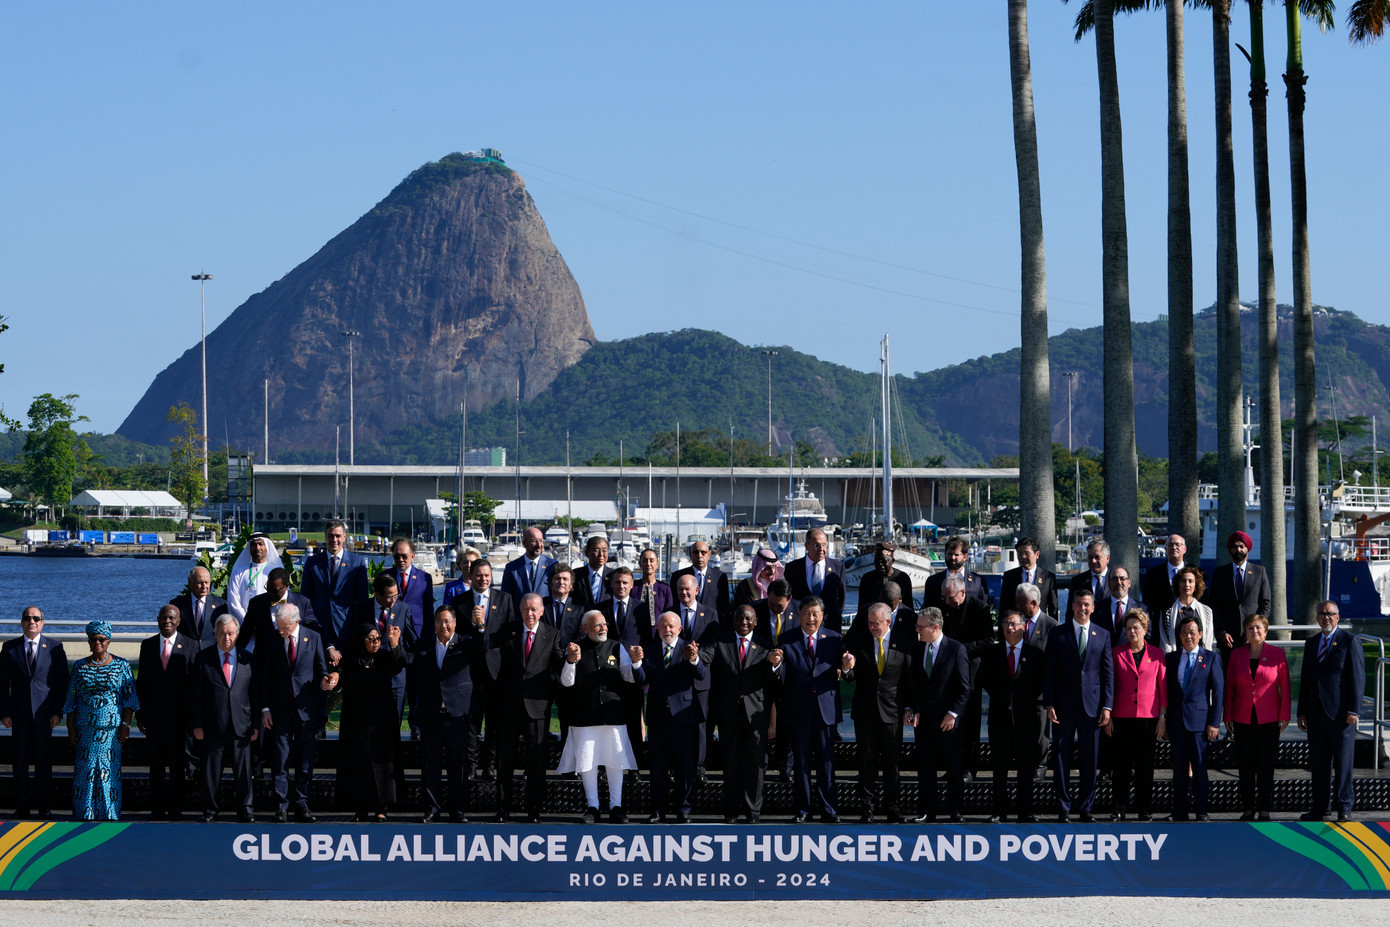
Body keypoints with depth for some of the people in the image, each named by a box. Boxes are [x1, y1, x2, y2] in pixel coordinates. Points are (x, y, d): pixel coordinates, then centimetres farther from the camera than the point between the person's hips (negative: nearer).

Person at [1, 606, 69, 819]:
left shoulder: (55, 647, 3)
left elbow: (62, 681, 1)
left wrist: (58, 711, -6)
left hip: (44, 712, -1)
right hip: (19, 713, 1)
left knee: (44, 760, 2)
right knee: (20, 760, 4)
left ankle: (44, 807, 9)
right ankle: (22, 807, 10)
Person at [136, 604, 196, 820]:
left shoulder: (190, 645, 1)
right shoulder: (148, 645, 9)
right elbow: (141, 681, 10)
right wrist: (139, 713, 3)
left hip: (179, 713, -2)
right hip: (154, 714, 2)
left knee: (177, 764, 2)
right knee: (156, 763, 6)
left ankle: (175, 808, 9)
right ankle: (157, 808, 11)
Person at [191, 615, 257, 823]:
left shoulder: (247, 659, 8)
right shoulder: (203, 657, 4)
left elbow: (255, 694, 10)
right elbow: (196, 694, 3)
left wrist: (256, 725, 4)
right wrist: (197, 724, -4)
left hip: (241, 725, 1)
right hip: (213, 725, -1)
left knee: (243, 770, 3)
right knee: (211, 770, 3)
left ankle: (245, 811, 13)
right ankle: (210, 811, 14)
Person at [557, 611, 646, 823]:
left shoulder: (616, 648, 8)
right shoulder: (576, 649, 1)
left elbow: (631, 678, 4)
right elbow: (567, 682, -8)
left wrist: (635, 662, -16)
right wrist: (571, 661, -25)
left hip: (613, 715, 1)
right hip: (585, 716, -1)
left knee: (616, 761, 3)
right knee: (587, 762, 3)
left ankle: (616, 806, 11)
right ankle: (592, 807, 14)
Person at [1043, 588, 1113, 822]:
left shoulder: (1102, 635, 8)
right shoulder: (1058, 634, 5)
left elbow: (1108, 673, 7)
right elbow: (1050, 671, 3)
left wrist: (1107, 706, -1)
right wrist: (1049, 704, -5)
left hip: (1092, 705, 1)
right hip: (1064, 706, -1)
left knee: (1090, 759, 3)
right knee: (1061, 757, 1)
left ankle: (1086, 806, 12)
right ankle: (1064, 807, 7)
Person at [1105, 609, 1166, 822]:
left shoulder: (1156, 654, 4)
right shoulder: (1117, 653, 5)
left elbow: (1163, 686, 6)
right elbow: (1110, 684, 6)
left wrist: (1162, 717, 1)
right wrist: (1107, 715, 1)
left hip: (1148, 717, 0)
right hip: (1122, 717, 0)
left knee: (1145, 766, 3)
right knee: (1122, 765, 2)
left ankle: (1145, 810, 10)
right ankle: (1119, 809, 9)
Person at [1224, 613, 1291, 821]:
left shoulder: (1277, 654, -1)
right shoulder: (1236, 654, 6)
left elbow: (1285, 686, 0)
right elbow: (1230, 686, 9)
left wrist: (1285, 716, -4)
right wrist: (1228, 716, 5)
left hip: (1268, 718, -2)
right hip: (1243, 719, 2)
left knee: (1266, 766, 1)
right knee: (1245, 765, 3)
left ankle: (1264, 809, 8)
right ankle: (1248, 809, 11)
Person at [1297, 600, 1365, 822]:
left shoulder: (1349, 641, -2)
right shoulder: (1311, 643, 15)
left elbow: (1357, 677, -7)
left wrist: (1353, 710, -13)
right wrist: (1302, 711, 11)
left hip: (1340, 713, -5)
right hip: (1316, 712, 6)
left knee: (1343, 762, -2)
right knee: (1318, 763, 8)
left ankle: (1344, 806, 5)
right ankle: (1320, 806, 15)